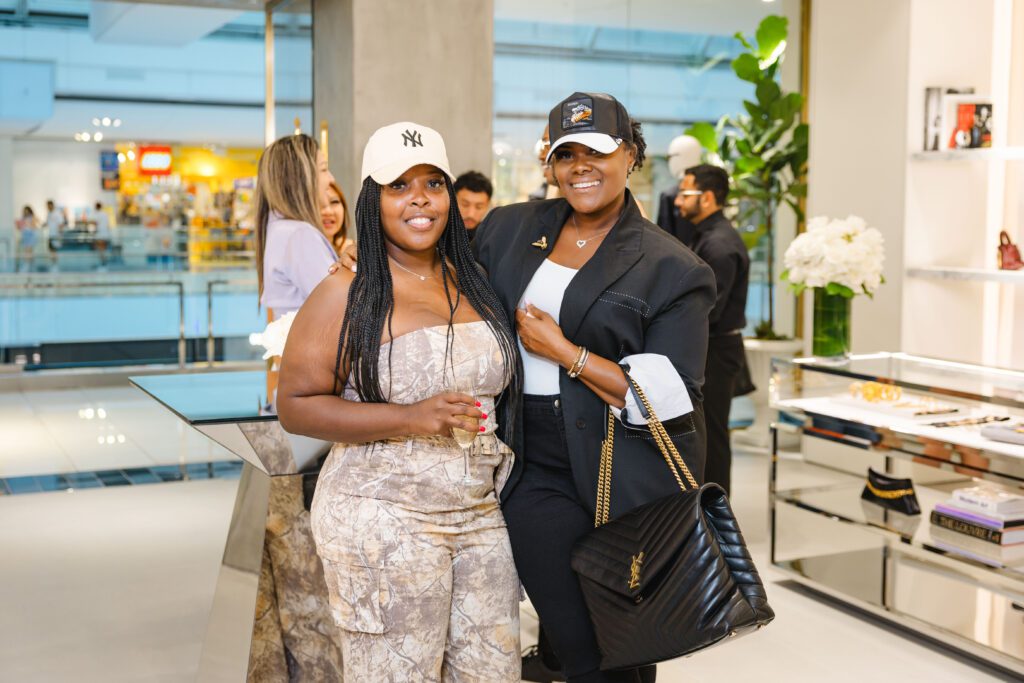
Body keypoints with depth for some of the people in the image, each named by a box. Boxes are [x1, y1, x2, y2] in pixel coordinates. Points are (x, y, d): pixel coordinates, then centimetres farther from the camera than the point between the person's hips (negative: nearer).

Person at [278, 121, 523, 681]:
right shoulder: (349, 293, -8)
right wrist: (409, 419, -19)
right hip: (383, 519, -5)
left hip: (480, 514, 6)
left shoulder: (473, 283, 10)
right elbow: (294, 405, -11)